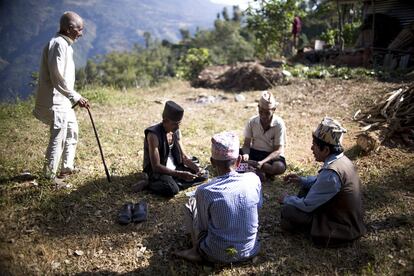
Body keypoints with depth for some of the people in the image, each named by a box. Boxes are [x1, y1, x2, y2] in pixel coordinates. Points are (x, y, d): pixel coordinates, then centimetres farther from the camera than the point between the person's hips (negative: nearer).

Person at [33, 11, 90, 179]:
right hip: (56, 102, -11)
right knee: (58, 139, -4)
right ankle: (50, 176, 6)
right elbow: (58, 78, -22)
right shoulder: (58, 44, -17)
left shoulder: (65, 44, 14)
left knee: (72, 132, 20)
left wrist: (74, 98, 15)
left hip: (63, 101, 11)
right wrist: (76, 97, -18)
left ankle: (67, 168, 32)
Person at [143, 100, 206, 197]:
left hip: (175, 168, 8)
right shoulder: (154, 135, -24)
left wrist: (198, 169, -15)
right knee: (172, 190, -35)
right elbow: (156, 166, -27)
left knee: (202, 175, -3)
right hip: (157, 171, -7)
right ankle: (152, 184, -7)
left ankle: (173, 183, -9)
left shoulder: (176, 131, 0)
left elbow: (184, 157, 4)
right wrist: (180, 174, -33)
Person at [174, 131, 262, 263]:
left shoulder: (204, 191, -23)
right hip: (250, 251, 3)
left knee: (191, 203, 14)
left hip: (218, 256, -3)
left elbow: (203, 227, -9)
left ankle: (196, 250, 10)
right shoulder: (254, 179, -14)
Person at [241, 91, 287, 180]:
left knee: (280, 167, -36)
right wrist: (246, 154, -29)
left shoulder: (279, 124, -16)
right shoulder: (252, 121, -8)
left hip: (273, 155, -2)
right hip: (254, 153, 2)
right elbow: (246, 144, -5)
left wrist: (262, 162, -33)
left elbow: (277, 150, -17)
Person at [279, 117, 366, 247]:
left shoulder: (331, 173, -32)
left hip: (342, 228, -9)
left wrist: (287, 199, -5)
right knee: (306, 188, 13)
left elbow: (307, 205, -23)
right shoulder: (342, 160, -4)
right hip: (349, 218, 9)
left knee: (288, 211, -14)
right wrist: (301, 180, 6)